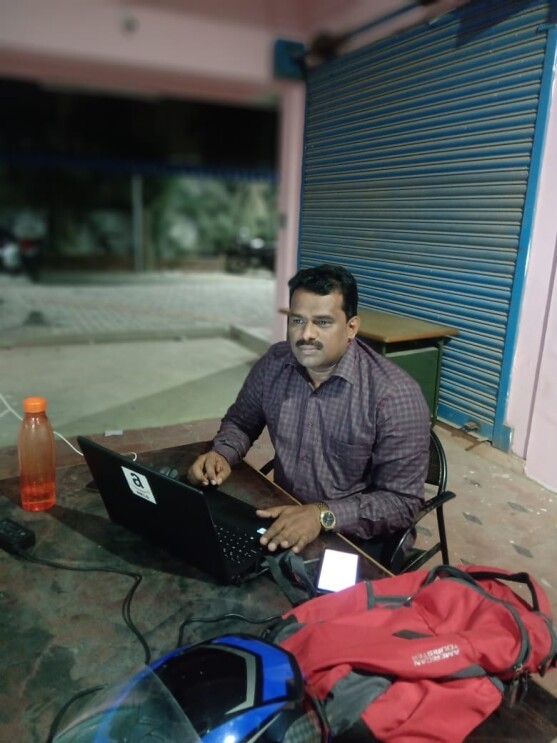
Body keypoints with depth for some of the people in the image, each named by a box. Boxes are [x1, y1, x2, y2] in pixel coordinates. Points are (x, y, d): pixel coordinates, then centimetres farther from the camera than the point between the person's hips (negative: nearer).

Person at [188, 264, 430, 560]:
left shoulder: (396, 395, -21)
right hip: (282, 519, 5)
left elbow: (402, 502, -18)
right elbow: (241, 421, 12)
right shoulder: (274, 363, -5)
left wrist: (323, 515, -31)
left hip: (355, 542, -4)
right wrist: (222, 455, -10)